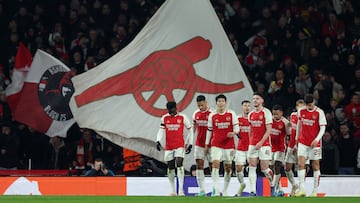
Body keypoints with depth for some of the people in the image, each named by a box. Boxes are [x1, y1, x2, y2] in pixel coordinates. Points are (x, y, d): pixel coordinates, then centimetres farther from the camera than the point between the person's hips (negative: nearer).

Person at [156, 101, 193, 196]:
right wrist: (158, 141, -13)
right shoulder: (164, 118, 5)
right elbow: (161, 131, 4)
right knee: (170, 168, 6)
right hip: (168, 147, 3)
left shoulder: (182, 117, -2)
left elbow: (190, 130, 6)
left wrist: (190, 144, 4)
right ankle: (173, 191, 17)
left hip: (180, 145, -3)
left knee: (179, 164, -18)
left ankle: (181, 189, -19)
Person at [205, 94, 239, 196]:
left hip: (229, 145, 1)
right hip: (216, 145, -1)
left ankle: (225, 191, 20)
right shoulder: (212, 115, 4)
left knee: (228, 168, 7)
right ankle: (216, 190, -21)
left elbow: (236, 127, -1)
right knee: (215, 164, -17)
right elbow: (209, 130, 11)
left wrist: (233, 132, -24)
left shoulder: (231, 114, 1)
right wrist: (207, 144, 11)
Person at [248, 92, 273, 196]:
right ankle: (252, 191, -6)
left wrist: (261, 142, -19)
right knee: (252, 167, -4)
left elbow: (269, 130, -12)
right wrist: (250, 142, 16)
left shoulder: (266, 113, -7)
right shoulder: (251, 114, 11)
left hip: (264, 144, -5)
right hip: (252, 144, 5)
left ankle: (274, 183, 24)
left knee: (264, 168, -3)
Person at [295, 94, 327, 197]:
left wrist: (317, 139, -23)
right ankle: (302, 189, -15)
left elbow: (322, 128, -10)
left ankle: (315, 191, 11)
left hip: (314, 143, -3)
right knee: (300, 164, -12)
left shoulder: (319, 113, -9)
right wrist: (297, 138, 22)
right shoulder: (301, 111, 3)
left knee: (316, 167, 4)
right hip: (303, 142, 3)